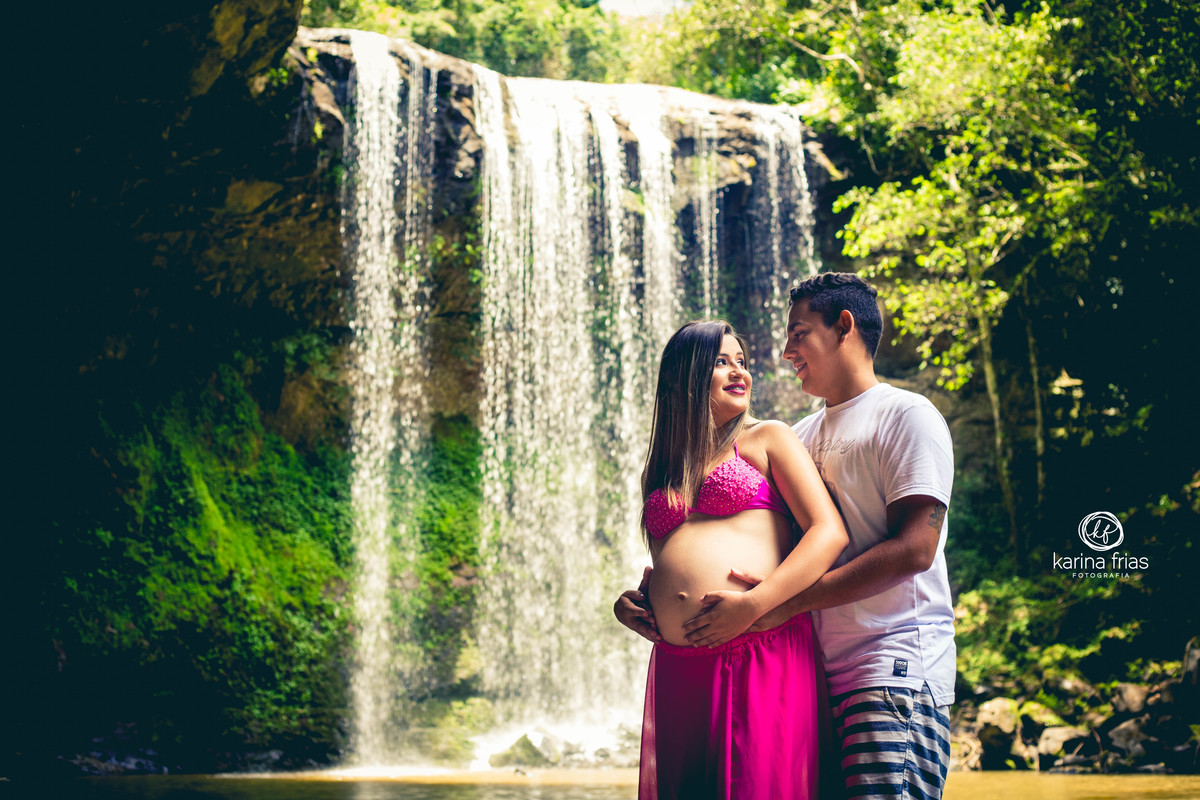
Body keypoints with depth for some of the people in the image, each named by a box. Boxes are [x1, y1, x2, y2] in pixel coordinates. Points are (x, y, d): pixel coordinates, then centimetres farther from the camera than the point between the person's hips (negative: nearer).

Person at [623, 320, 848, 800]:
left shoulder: (767, 439, 10)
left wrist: (755, 604, -14)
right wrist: (636, 601, 8)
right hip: (679, 667, 4)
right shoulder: (662, 471, 22)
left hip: (764, 656, -4)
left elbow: (830, 532, -3)